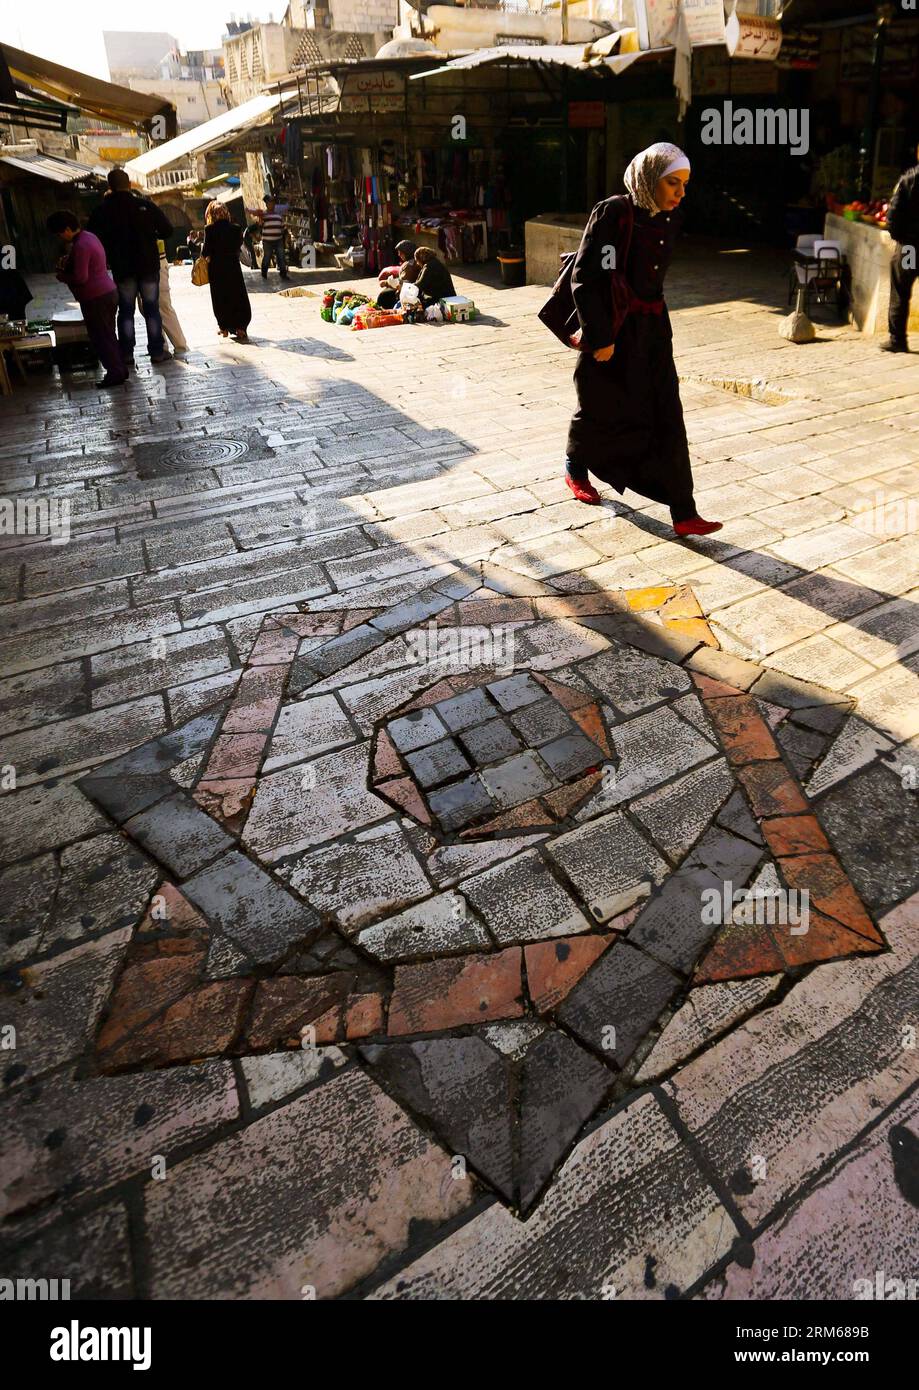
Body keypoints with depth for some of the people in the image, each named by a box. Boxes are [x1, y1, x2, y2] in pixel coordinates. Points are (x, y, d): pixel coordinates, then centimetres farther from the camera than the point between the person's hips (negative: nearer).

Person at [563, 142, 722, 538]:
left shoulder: (669, 218, 6)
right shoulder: (612, 213, -13)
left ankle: (683, 514, -3)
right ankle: (576, 466, 44)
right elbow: (585, 278, -16)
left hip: (652, 329, 6)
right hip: (613, 330, -6)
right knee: (601, 408, 11)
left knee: (666, 416, -2)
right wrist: (599, 337, -18)